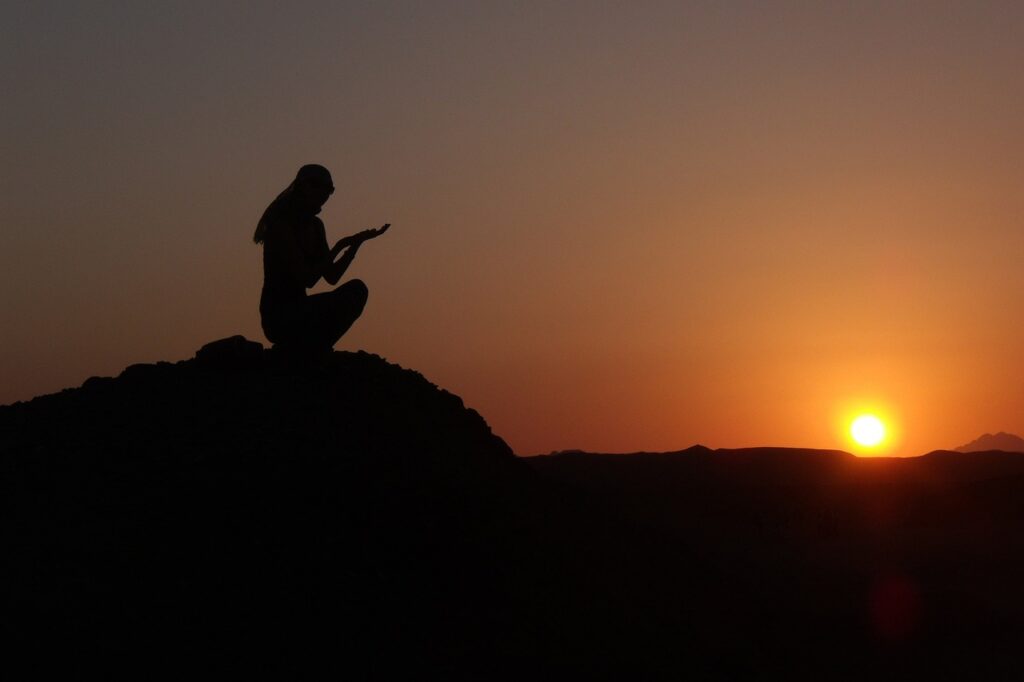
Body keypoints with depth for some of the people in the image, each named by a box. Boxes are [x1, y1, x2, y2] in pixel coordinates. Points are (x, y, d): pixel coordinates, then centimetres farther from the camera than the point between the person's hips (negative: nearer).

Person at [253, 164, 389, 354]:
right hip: (279, 316, -8)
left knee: (356, 289, -8)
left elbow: (331, 277, 10)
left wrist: (357, 242, 1)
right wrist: (339, 246, -21)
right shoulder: (281, 226, -17)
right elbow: (307, 279, -22)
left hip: (299, 309, 8)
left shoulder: (315, 226, 10)